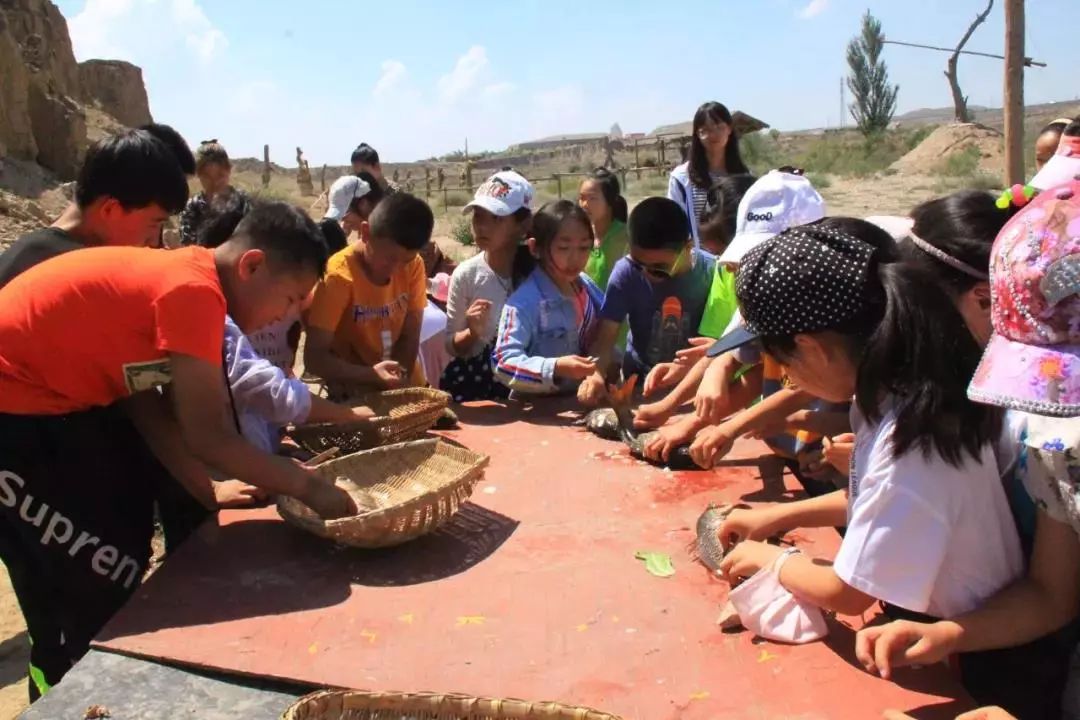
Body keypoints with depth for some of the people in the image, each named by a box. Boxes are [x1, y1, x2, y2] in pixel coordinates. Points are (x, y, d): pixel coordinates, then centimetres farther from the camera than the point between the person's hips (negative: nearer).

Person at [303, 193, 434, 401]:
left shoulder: (413, 265, -7)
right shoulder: (338, 277, -20)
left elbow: (410, 337, -3)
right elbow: (314, 358, -21)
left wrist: (399, 380, -18)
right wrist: (372, 375, -33)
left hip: (404, 388, 4)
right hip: (356, 397, -4)